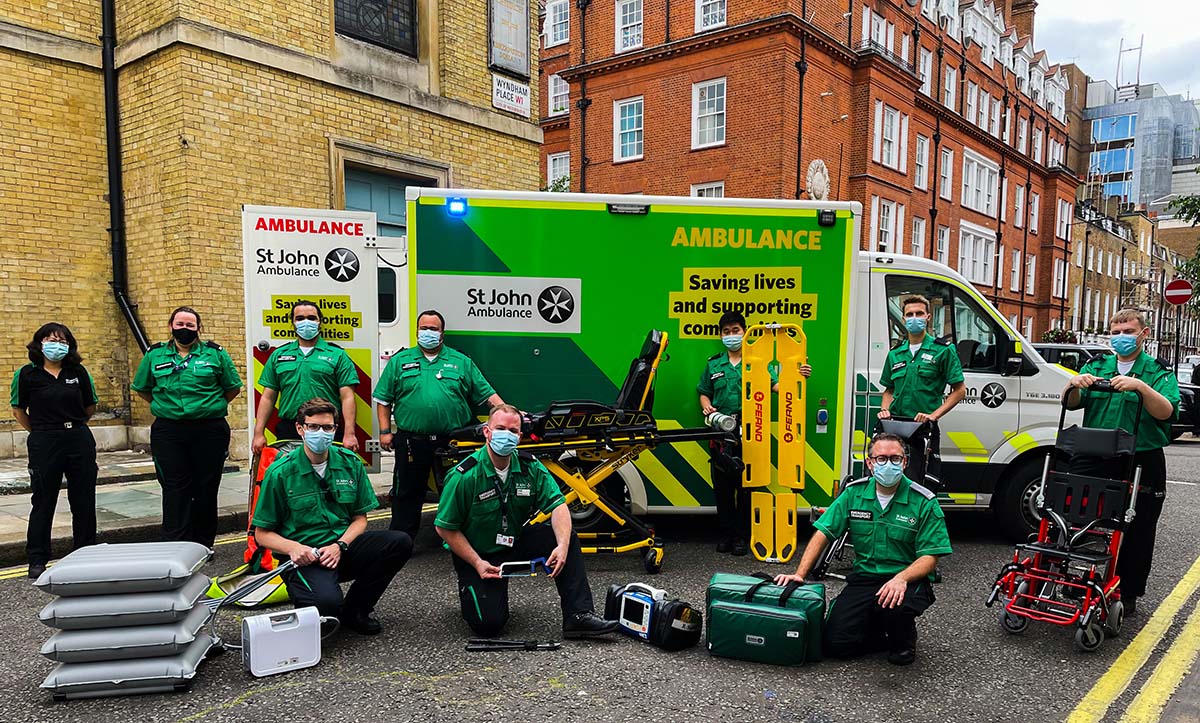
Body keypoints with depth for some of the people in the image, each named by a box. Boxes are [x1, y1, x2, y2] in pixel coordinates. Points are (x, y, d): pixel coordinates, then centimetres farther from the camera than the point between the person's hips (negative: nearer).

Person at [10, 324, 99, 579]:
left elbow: (90, 408, 12)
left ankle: (85, 552, 21)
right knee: (43, 502, 5)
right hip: (44, 444, -2)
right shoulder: (27, 374, -2)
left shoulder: (78, 372, 3)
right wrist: (42, 431, 11)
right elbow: (18, 410, 7)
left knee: (84, 500, 8)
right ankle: (37, 560, 16)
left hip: (80, 440, 2)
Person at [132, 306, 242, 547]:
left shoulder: (215, 353, 3)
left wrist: (211, 406, 6)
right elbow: (141, 388, 19)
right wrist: (166, 405, 12)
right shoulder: (155, 355, 8)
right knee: (174, 490, 1)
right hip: (168, 432, 1)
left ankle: (203, 545, 18)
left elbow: (233, 387, 10)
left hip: (210, 430, -1)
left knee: (206, 489, 6)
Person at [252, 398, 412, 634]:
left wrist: (340, 545, -11)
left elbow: (360, 518, 8)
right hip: (305, 557, -4)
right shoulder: (280, 472, -6)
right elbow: (262, 534, -1)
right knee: (327, 601, -35)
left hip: (343, 546, 5)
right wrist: (293, 548, -20)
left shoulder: (350, 463, 3)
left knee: (401, 542, -20)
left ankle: (354, 609, 0)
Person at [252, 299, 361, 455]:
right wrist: (259, 433, 4)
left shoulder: (337, 355, 4)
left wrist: (349, 434, -14)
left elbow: (347, 397, -4)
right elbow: (268, 397, 12)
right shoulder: (278, 355, 14)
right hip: (287, 431, 3)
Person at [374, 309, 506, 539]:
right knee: (407, 493, 6)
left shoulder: (462, 362, 10)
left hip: (453, 443, 1)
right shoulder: (399, 361, 9)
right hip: (411, 441, 0)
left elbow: (487, 394, 7)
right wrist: (385, 431, -1)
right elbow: (384, 399, 8)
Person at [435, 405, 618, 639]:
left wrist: (562, 546, -31)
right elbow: (445, 528, -14)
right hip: (477, 554, -4)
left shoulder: (530, 468, -8)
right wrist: (477, 563, -20)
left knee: (566, 536, -17)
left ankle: (579, 616, -16)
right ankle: (470, 588, 15)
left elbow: (557, 505, -13)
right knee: (489, 623, -19)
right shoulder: (464, 477, -21)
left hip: (516, 543, 4)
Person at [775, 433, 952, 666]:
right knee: (835, 644, -13)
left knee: (896, 604, -37)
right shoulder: (854, 493, -1)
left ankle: (903, 640, 1)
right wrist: (799, 574, -13)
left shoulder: (925, 502, -9)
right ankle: (885, 635, 19)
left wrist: (901, 578, -32)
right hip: (864, 578, 3)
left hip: (909, 579, -2)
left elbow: (929, 558, -11)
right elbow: (822, 534, -3)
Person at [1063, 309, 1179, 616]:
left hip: (1141, 464, -2)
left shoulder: (1159, 372, 6)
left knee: (1136, 533, 7)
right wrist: (1074, 385, -18)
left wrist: (1140, 386, -27)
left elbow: (1166, 412, -11)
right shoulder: (1095, 366, 14)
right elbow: (1071, 404, 3)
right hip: (1093, 460, 2)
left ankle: (1128, 595, 22)